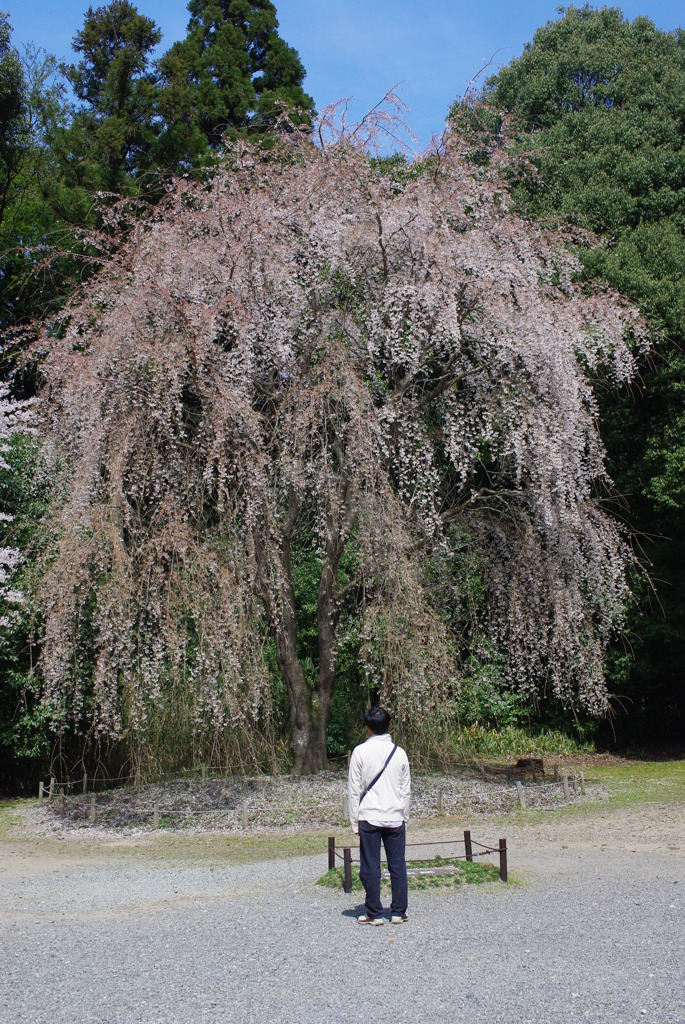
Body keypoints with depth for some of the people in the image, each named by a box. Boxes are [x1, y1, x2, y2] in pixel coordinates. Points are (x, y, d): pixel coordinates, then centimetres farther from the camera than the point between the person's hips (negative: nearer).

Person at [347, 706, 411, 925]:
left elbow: (354, 790, -4)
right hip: (395, 817, 3)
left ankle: (374, 913, 8)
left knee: (370, 867, 4)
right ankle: (398, 912, 14)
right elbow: (406, 790, 9)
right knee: (398, 865, 9)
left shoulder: (360, 752, -6)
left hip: (369, 817, -3)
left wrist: (354, 822, 3)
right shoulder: (399, 752, 3)